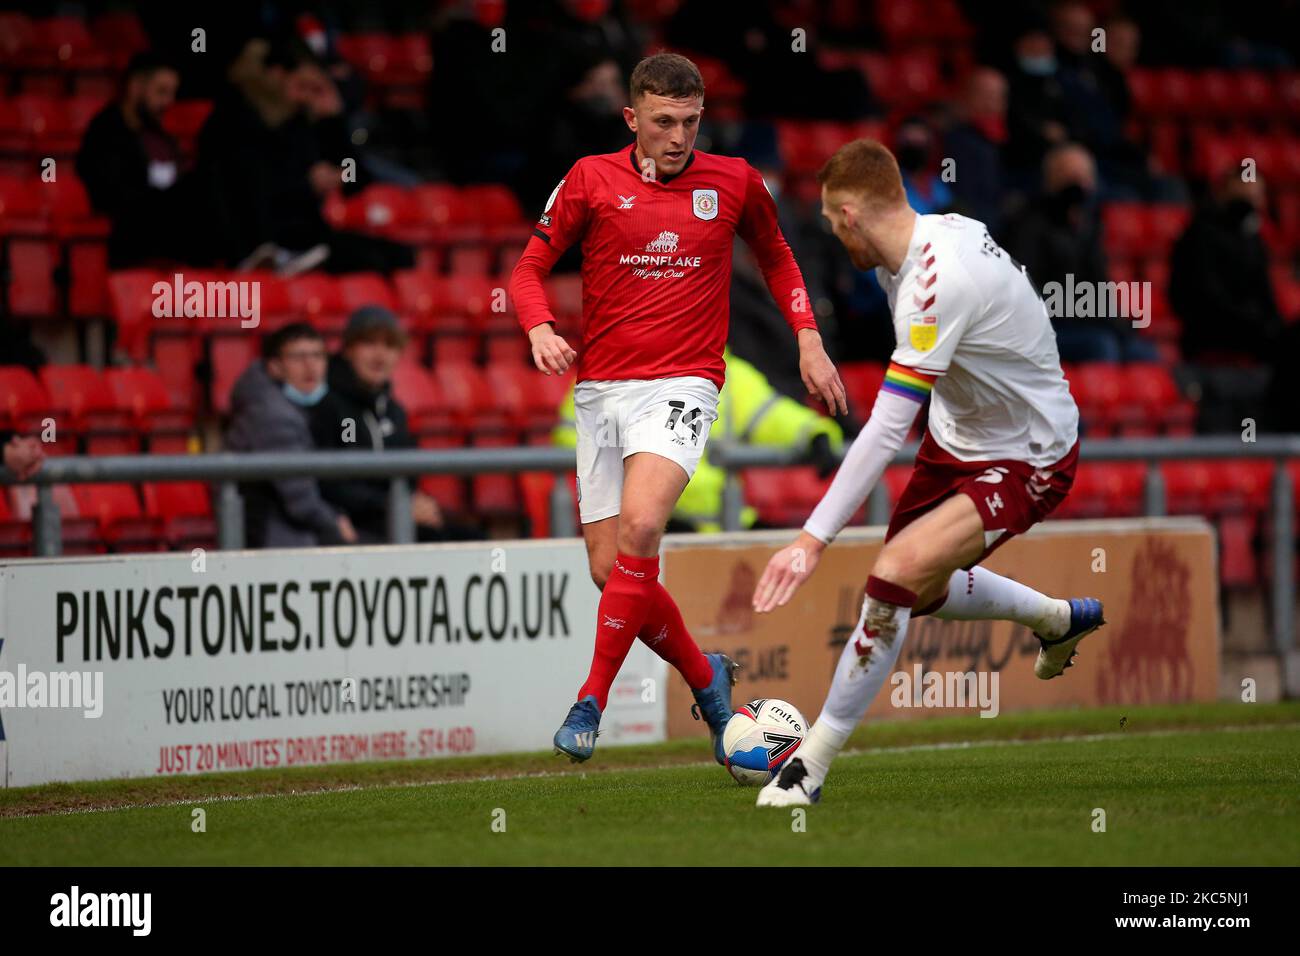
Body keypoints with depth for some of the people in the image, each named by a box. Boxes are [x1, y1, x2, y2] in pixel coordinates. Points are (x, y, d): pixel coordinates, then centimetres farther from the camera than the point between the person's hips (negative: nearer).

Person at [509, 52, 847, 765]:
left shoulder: (733, 182, 4)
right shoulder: (591, 180, 1)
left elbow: (775, 256, 22)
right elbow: (531, 267, 7)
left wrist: (808, 340, 11)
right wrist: (540, 329, -13)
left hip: (682, 385, -2)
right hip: (600, 390, 2)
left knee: (640, 524, -28)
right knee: (608, 569, -1)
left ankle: (592, 700, -21)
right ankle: (705, 678, 24)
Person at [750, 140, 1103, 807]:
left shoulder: (936, 284, -34)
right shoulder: (939, 232, -7)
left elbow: (884, 434, -37)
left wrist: (813, 539, -38)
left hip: (1023, 464, -10)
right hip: (958, 438, 10)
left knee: (896, 576, -26)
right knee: (919, 593, 23)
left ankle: (811, 766, -16)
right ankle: (1059, 619, 51)